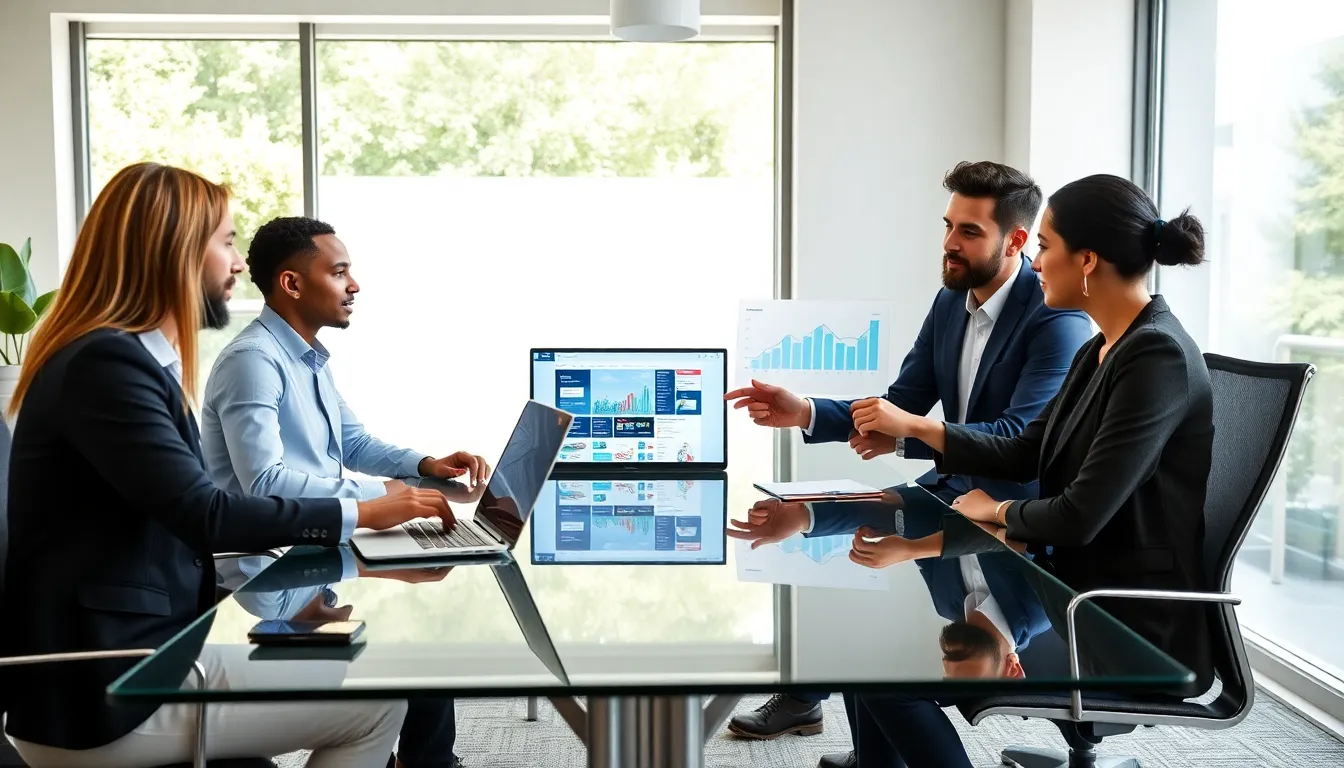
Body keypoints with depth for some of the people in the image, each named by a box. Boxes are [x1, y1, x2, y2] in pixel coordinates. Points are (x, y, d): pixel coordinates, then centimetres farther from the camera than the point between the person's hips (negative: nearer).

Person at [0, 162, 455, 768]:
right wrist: (361, 514, -14)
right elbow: (204, 514, -23)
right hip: (101, 694, -10)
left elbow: (186, 520, 10)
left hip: (131, 656, 10)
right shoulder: (106, 362, -19)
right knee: (377, 700, -4)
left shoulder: (126, 356, 11)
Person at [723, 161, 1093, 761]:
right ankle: (804, 693, 14)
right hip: (954, 486, 8)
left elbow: (1021, 439, -28)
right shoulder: (951, 301, 5)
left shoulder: (1057, 316, -20)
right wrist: (804, 413, -9)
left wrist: (905, 437, -32)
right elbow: (900, 404, 6)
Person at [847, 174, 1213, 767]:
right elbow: (1024, 455, 18)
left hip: (1134, 628, -9)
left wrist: (995, 511, -6)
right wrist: (911, 426, 16)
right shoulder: (1102, 350, 8)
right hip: (1074, 583, 9)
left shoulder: (1157, 357, -21)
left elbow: (1080, 515, -25)